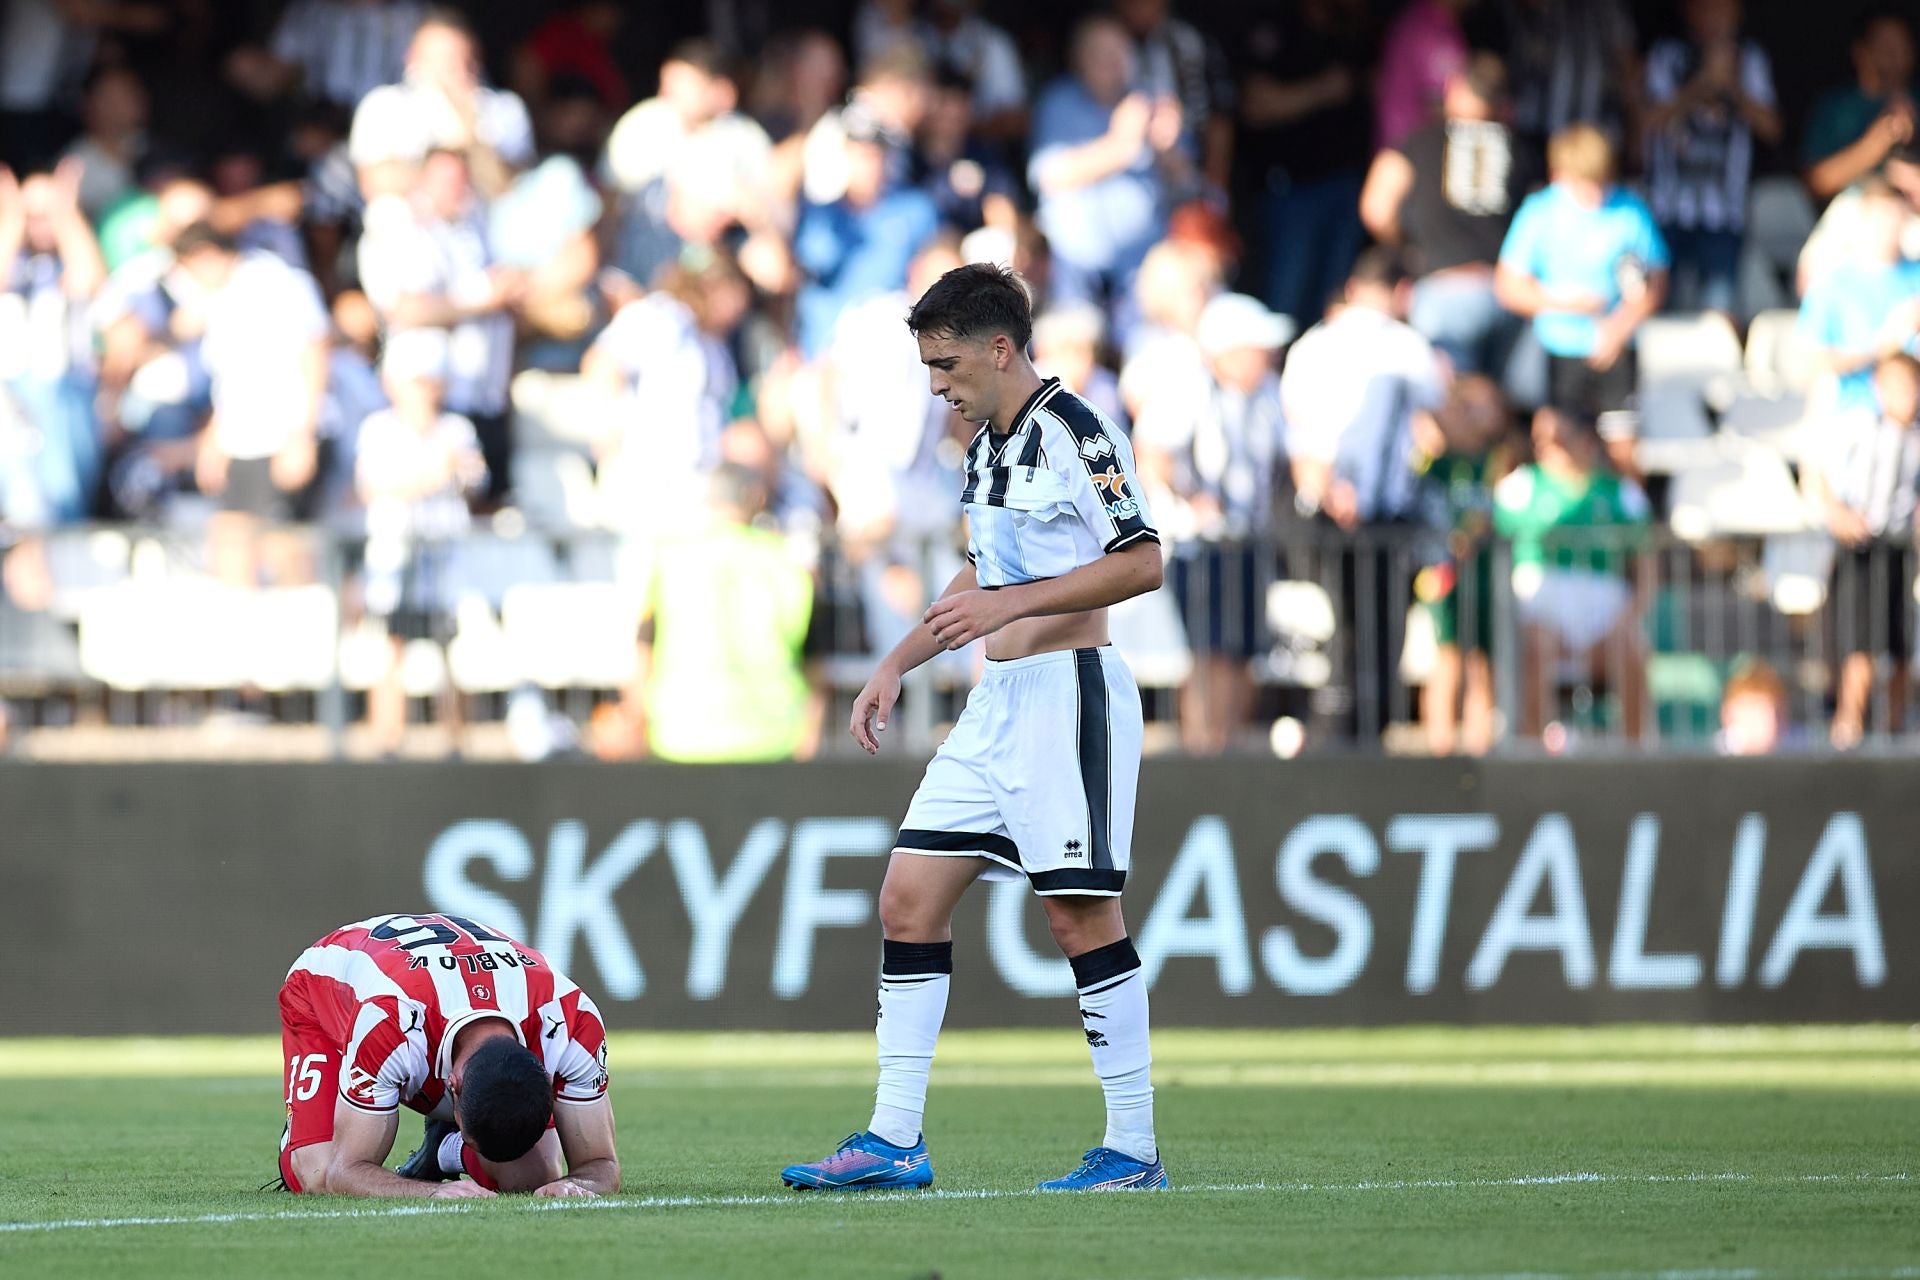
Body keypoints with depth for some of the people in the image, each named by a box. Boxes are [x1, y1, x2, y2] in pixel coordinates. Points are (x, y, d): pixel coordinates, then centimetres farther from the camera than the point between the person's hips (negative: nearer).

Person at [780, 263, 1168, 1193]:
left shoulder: (1072, 433, -12)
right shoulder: (987, 447, 17)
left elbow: (1141, 562, -18)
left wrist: (1011, 605, -22)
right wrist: (898, 665, 25)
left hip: (1070, 693, -10)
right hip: (997, 701, 10)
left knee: (1080, 910, -8)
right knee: (909, 897, 4)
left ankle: (1134, 1149, -2)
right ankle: (895, 1141, 6)